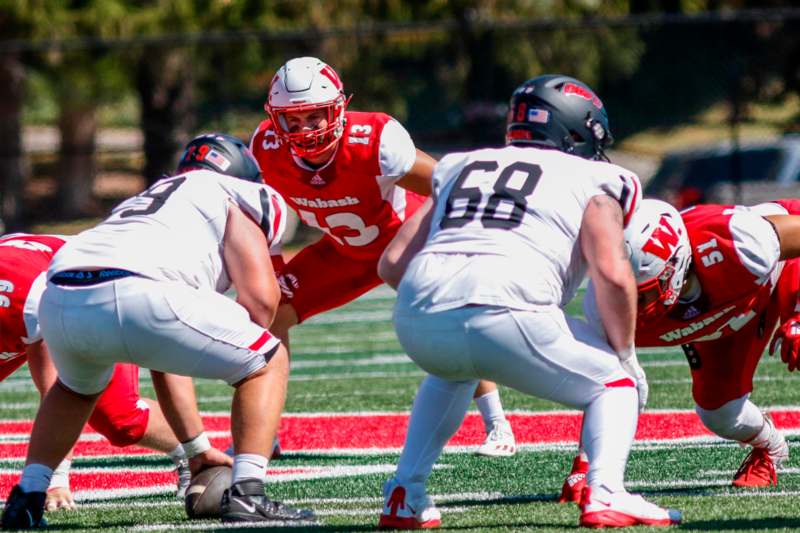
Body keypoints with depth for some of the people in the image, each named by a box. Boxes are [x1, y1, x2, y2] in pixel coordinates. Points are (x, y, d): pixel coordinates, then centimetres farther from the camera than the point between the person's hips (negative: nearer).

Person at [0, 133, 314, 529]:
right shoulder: (233, 196, 24)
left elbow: (163, 360, 45)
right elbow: (260, 296, 7)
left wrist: (195, 447, 47)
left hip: (59, 303, 7)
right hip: (139, 295, -7)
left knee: (78, 387, 41)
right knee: (268, 361, 16)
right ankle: (246, 493, 2)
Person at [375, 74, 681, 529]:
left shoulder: (463, 169, 30)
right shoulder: (592, 183, 16)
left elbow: (393, 263, 26)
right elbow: (612, 274, -1)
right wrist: (625, 354, 13)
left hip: (417, 320, 5)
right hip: (506, 316, -5)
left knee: (453, 373, 40)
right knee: (618, 383, 18)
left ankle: (405, 496, 28)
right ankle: (605, 493, -6)